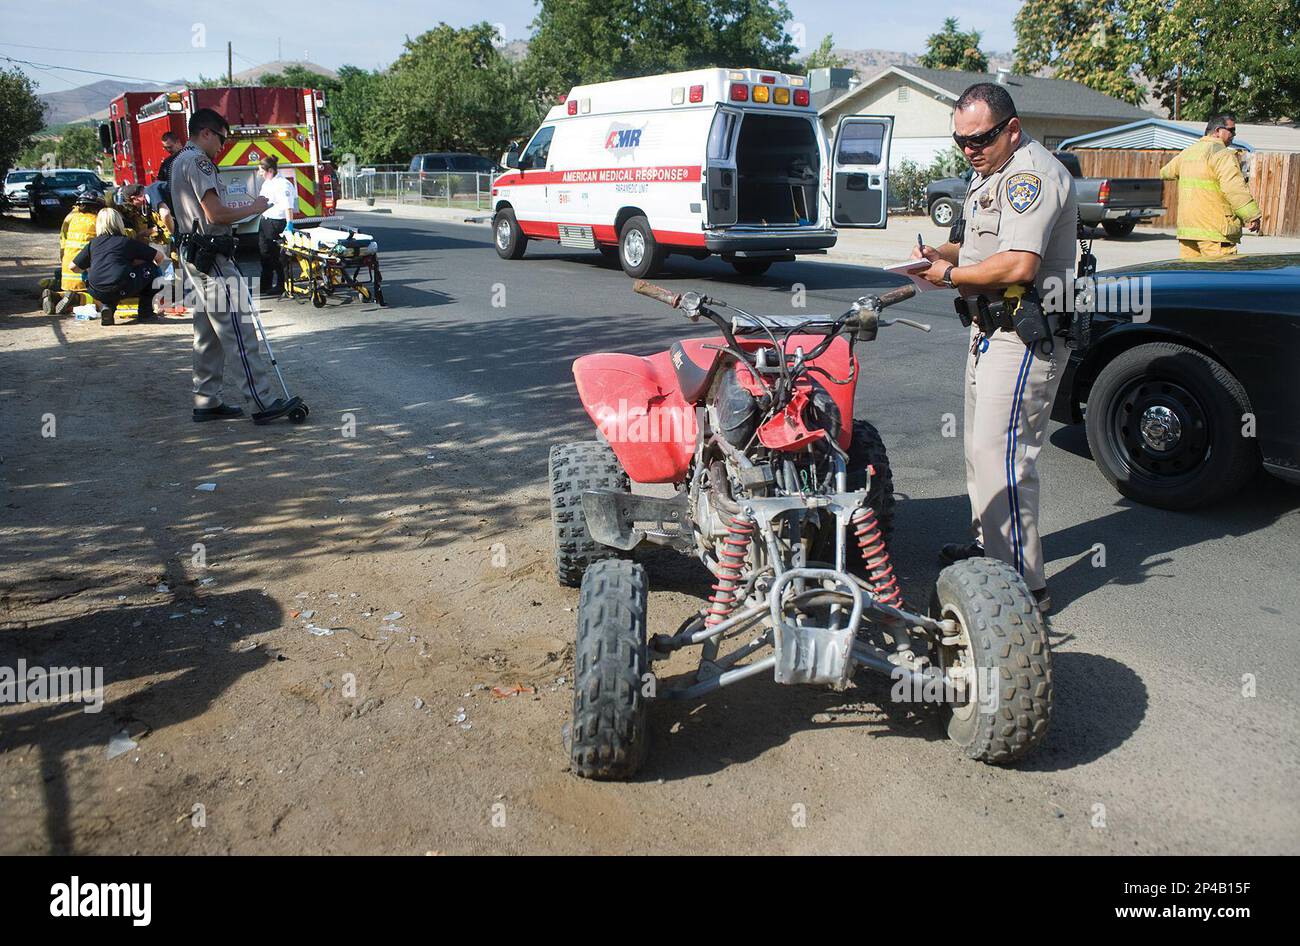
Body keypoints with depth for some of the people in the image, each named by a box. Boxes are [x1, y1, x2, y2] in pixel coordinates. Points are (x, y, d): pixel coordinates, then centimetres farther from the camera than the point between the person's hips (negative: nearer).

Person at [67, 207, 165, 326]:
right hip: (120, 289, -4)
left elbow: (74, 267, 18)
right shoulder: (127, 241, 12)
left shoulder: (93, 243, 19)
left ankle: (107, 307, 12)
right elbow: (159, 256, 15)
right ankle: (146, 310, 20)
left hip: (97, 293, 4)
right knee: (151, 269, 18)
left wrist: (89, 270, 40)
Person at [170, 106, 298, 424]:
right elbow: (215, 213, -20)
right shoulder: (198, 161, -12)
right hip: (210, 258, -11)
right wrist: (253, 208, -8)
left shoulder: (180, 161, 21)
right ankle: (262, 402, -11)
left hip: (193, 255, 11)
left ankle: (207, 401, 17)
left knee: (208, 333, 13)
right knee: (239, 329, -11)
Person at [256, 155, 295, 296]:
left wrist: (289, 225, -32)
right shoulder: (266, 184, 14)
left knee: (275, 256, -3)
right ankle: (265, 285, 23)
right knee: (264, 254, 14)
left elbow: (288, 206, -25)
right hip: (265, 221, 10)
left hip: (276, 222, -10)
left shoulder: (282, 184, -16)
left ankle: (280, 286, 8)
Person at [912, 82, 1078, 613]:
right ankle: (990, 546, 34)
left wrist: (952, 275, -15)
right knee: (981, 447, 19)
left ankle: (1022, 584, -7)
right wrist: (942, 253, 7)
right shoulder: (989, 173, 18)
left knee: (1001, 456, -13)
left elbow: (1018, 266, -28)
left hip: (1023, 337, -11)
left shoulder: (1031, 174, -17)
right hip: (992, 330, 11)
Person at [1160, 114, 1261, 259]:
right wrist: (1252, 216, -16)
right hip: (1215, 231, -8)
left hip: (1186, 229, 8)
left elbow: (1166, 172, 33)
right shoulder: (1222, 154, -10)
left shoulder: (1188, 152, 15)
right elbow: (1235, 189, -19)